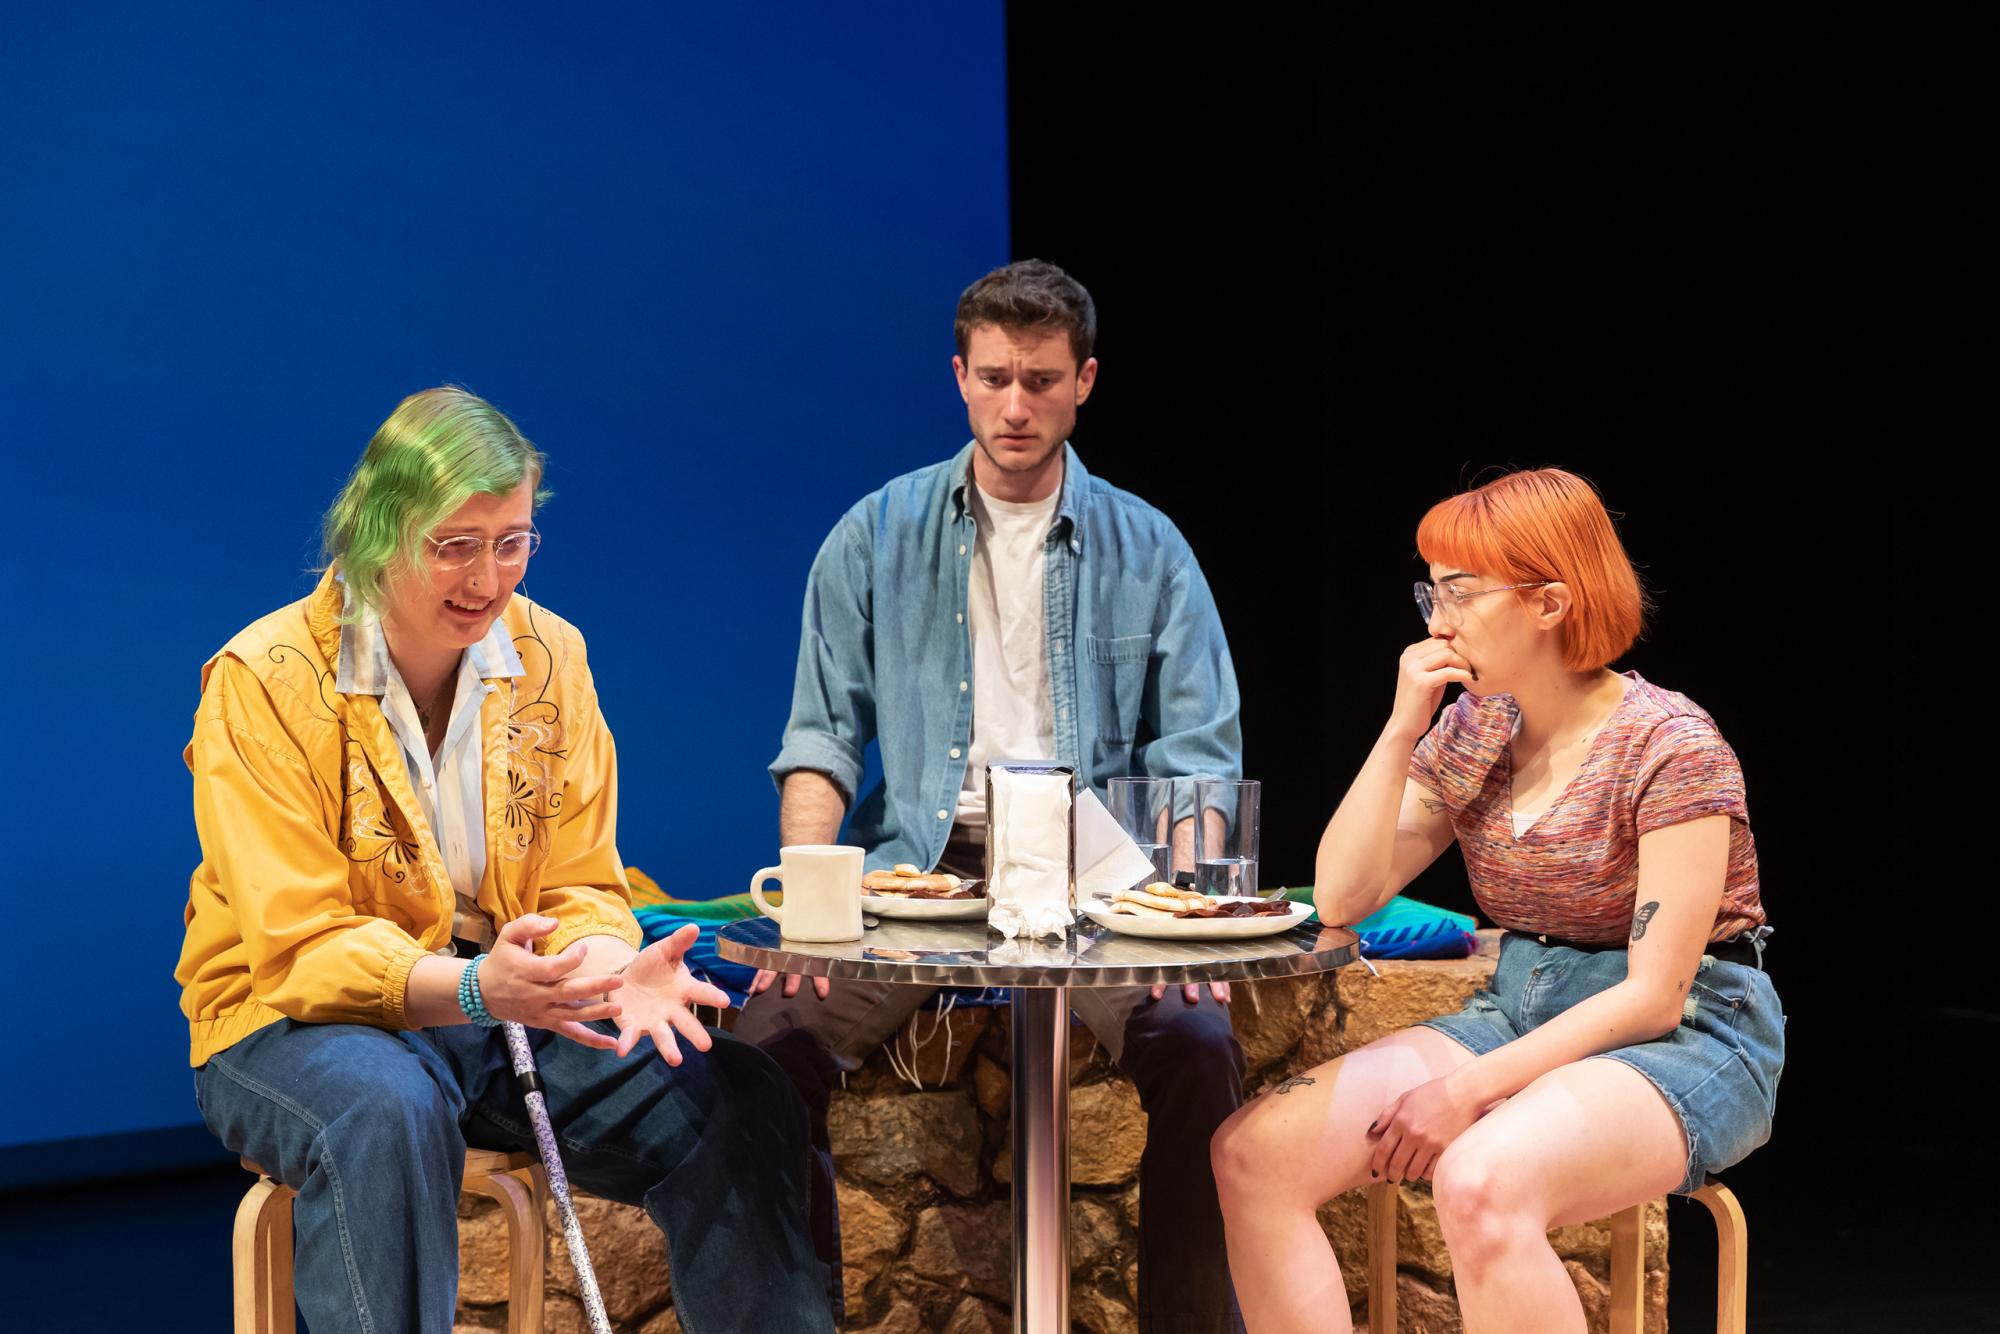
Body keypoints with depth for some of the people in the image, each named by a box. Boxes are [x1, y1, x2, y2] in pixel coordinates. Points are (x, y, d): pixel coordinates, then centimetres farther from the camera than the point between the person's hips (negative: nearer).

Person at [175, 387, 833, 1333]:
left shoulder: (549, 654, 1)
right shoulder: (264, 683, -14)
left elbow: (578, 885, 3)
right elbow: (300, 948, -19)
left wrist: (611, 966, -22)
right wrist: (471, 989, -37)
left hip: (502, 1008, 4)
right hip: (296, 1026, -4)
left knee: (735, 1095, -17)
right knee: (386, 1110, -39)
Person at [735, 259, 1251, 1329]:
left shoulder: (1146, 550, 10)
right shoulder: (878, 538, 11)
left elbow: (1198, 759, 6)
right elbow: (822, 739, 7)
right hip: (920, 867, 1)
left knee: (1197, 1047, -29)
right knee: (767, 1045, -24)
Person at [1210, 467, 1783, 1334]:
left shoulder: (1669, 748, -13)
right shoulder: (1471, 733, 8)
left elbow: (1654, 997, -17)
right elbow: (1343, 899, 1)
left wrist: (1470, 1087, -20)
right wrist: (1402, 729, -7)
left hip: (1685, 1043, -7)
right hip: (1519, 1015, 7)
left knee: (1480, 1182, -39)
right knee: (1253, 1153, -15)